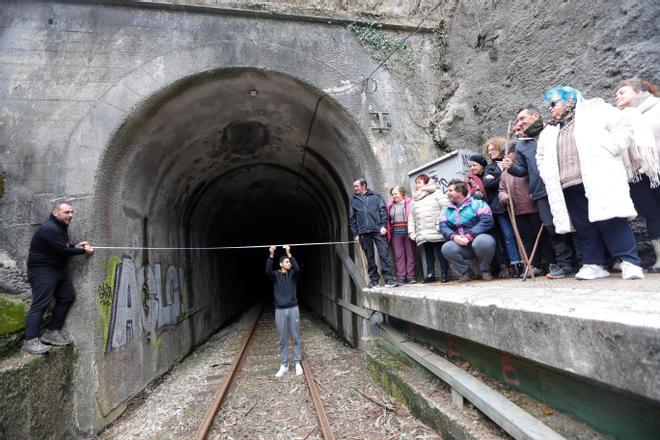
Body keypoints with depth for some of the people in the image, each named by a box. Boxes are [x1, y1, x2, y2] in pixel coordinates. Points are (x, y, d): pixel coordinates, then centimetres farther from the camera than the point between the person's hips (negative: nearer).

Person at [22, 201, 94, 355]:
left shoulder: (61, 227, 13)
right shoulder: (49, 229, -20)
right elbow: (62, 250, -24)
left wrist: (75, 246, -3)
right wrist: (83, 251, -12)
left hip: (58, 269, 10)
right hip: (42, 270, -10)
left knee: (67, 297, 9)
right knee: (40, 304, -12)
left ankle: (52, 332, 17)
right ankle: (30, 341, -9)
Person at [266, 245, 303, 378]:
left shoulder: (293, 274, 3)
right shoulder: (275, 275, 2)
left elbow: (297, 269, -20)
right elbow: (267, 271, -20)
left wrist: (289, 254, -28)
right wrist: (271, 255, -32)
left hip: (293, 309, 0)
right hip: (280, 310, 0)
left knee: (296, 337, 6)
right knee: (283, 339, 8)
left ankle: (298, 363, 17)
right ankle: (284, 365, 18)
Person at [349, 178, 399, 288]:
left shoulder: (376, 196, 10)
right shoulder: (353, 200, 14)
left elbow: (383, 211, 4)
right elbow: (351, 219, 13)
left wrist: (383, 225, -8)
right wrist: (355, 234, 6)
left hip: (377, 230, -2)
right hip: (363, 233, 2)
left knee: (384, 254, -8)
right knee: (369, 257, 6)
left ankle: (389, 279, -6)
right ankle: (373, 279, 14)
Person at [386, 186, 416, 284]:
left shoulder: (410, 202, 2)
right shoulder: (390, 205, 13)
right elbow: (387, 219, 12)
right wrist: (388, 232, 3)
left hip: (408, 231, -2)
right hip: (395, 233, 3)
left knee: (410, 254, 3)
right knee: (398, 256, 2)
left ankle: (410, 276, 10)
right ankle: (400, 277, 6)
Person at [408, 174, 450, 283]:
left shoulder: (436, 193, 4)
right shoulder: (414, 199, 20)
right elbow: (411, 217, 17)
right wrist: (412, 232, 8)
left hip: (437, 232, -5)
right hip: (423, 233, 5)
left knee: (441, 252, -2)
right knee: (428, 253, 8)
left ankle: (444, 273, 6)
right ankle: (430, 273, 14)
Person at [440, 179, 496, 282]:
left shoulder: (478, 203, -1)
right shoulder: (447, 210, 12)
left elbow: (487, 221, -15)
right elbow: (443, 227, -1)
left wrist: (469, 236, -24)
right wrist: (454, 236, -22)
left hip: (478, 238, -3)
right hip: (460, 245, 3)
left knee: (482, 241, -37)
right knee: (446, 248, -26)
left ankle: (485, 271, -8)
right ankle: (465, 272, -5)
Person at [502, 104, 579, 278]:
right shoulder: (521, 145, 15)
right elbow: (523, 170, 15)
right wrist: (511, 167, -3)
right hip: (541, 193, 2)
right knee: (551, 227, 0)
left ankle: (566, 264, 10)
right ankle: (564, 263, 9)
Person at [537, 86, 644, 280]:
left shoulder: (595, 110, 11)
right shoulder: (548, 132, 24)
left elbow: (623, 128, 4)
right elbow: (542, 158, 28)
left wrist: (606, 150, -10)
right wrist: (549, 177, 13)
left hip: (600, 179, -5)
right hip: (569, 186, 5)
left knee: (611, 220, -8)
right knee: (583, 226, 4)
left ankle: (630, 262, 0)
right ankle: (593, 264, 10)